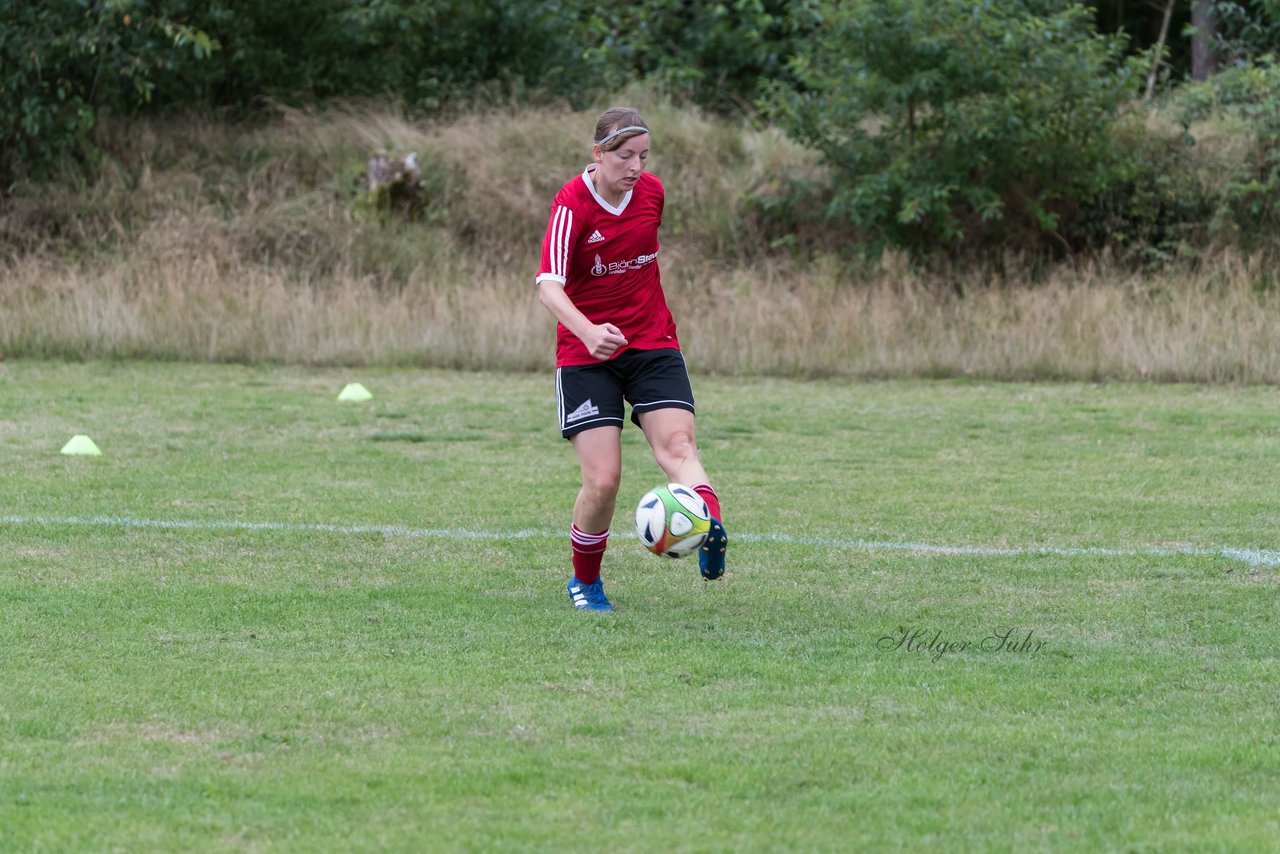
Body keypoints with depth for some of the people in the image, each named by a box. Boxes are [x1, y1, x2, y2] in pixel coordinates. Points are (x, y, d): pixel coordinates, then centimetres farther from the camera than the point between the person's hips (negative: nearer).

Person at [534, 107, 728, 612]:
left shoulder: (652, 191, 2)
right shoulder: (572, 204, -14)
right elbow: (548, 285, -26)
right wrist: (588, 331, -43)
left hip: (653, 346, 4)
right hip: (586, 355, -4)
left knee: (677, 443, -22)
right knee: (603, 479, -10)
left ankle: (710, 528, -45)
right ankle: (585, 581, 13)